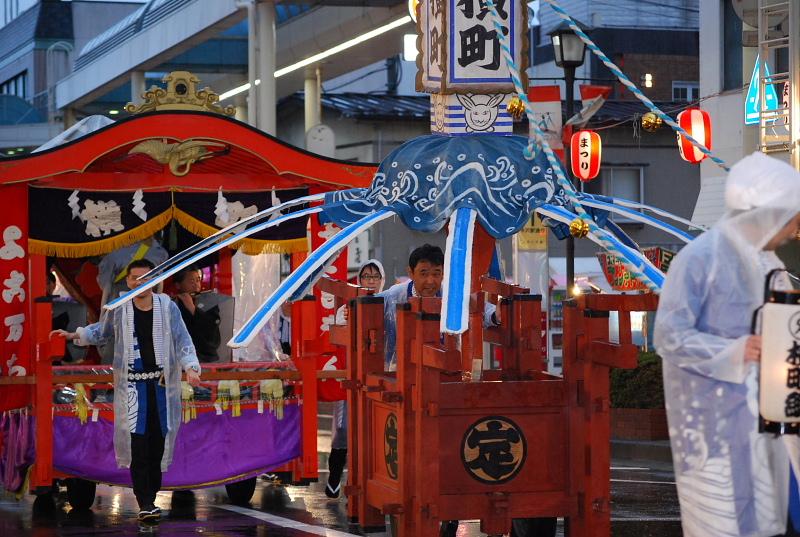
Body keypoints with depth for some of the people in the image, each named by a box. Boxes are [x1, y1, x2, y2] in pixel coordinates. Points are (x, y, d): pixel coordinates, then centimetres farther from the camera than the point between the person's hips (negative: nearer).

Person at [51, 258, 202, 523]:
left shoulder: (167, 307, -1)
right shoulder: (119, 309, 2)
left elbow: (182, 340, -2)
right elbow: (103, 331, 22)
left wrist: (190, 367, -16)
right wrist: (75, 335, 15)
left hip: (162, 383, 1)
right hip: (133, 384, -1)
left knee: (158, 439, 3)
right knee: (137, 441, -11)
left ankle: (151, 495, 16)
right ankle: (145, 501, -11)